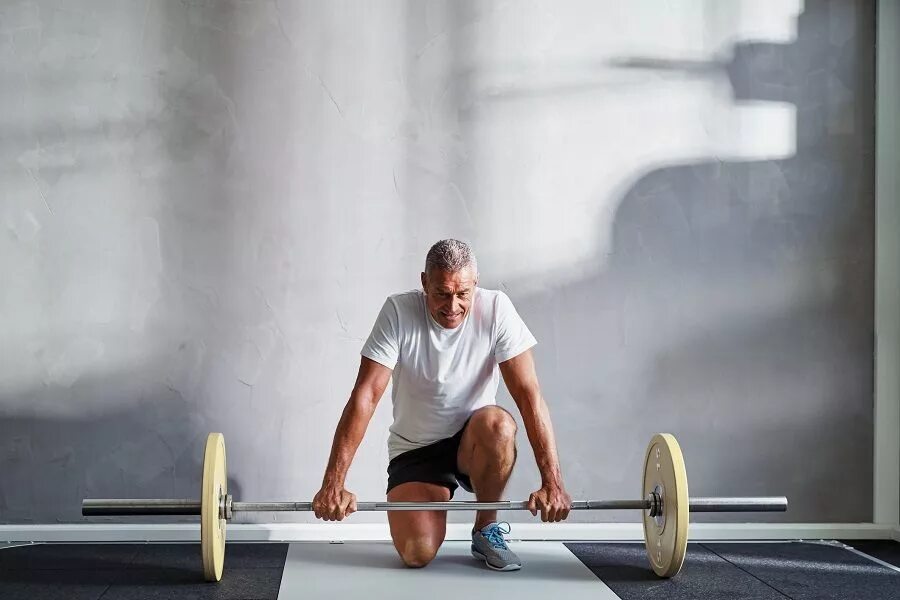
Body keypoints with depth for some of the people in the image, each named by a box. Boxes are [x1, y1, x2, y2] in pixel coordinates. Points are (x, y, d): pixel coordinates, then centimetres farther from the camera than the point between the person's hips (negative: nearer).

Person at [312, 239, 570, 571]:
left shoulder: (496, 309, -15)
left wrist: (552, 482, -27)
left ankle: (487, 528, -9)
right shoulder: (399, 312, -16)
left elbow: (529, 394, -18)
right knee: (417, 553, -22)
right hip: (415, 449, 0)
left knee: (498, 425, -36)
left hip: (474, 443, 0)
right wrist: (332, 485, -28)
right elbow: (366, 395, -20)